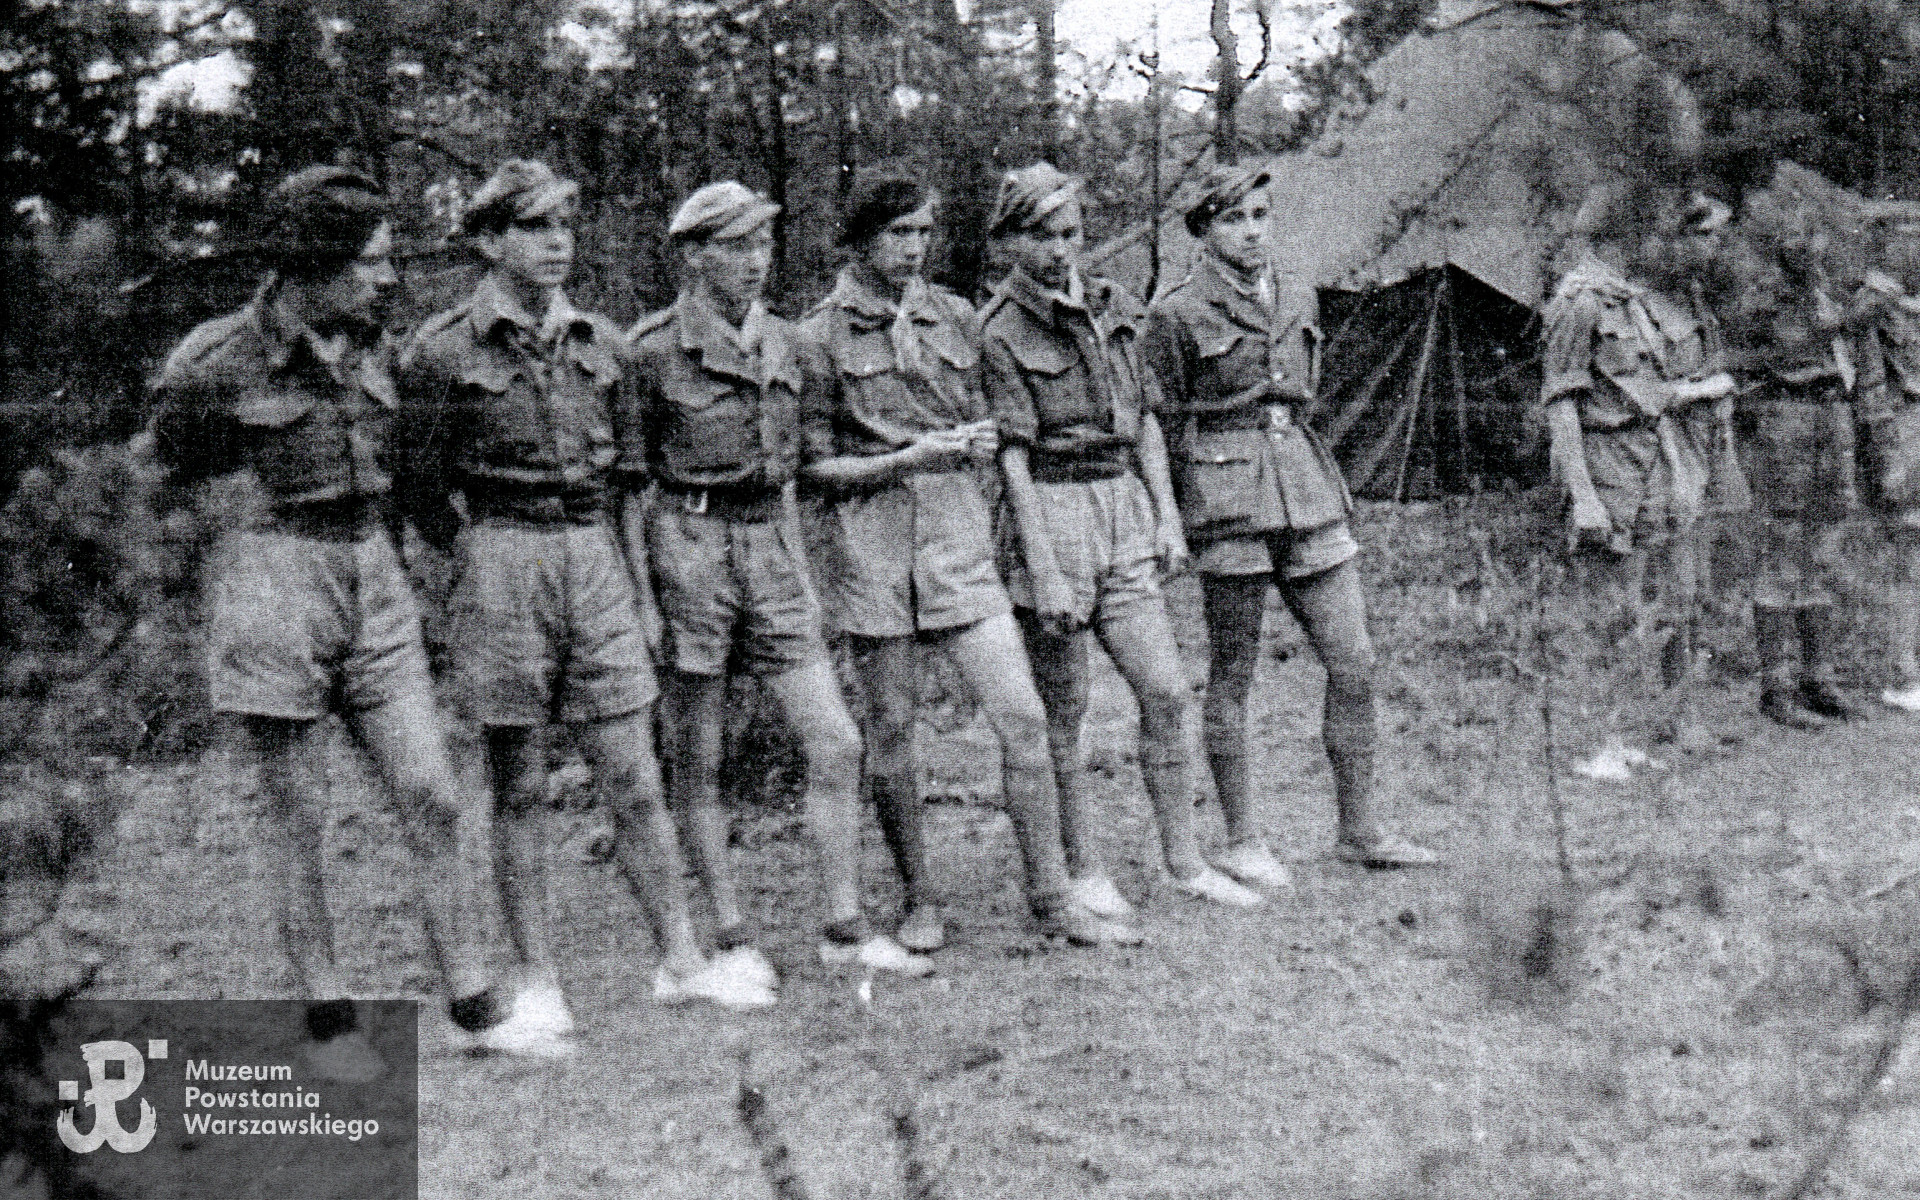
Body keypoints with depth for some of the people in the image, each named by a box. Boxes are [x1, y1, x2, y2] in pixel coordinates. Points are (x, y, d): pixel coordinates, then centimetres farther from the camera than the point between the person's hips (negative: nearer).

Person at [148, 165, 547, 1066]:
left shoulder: (370, 348, 7)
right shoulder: (218, 363, -10)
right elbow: (176, 481, 4)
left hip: (374, 582, 5)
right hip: (274, 585, -5)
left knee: (432, 798, 1)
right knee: (298, 814, 3)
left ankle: (472, 1000, 10)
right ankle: (327, 1016, 16)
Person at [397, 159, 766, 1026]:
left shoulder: (600, 342, 10)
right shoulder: (442, 350, -3)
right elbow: (421, 487, 3)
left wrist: (629, 557, 12)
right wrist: (479, 558, 2)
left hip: (597, 558, 3)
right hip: (503, 562, -3)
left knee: (634, 779, 3)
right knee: (519, 787, 3)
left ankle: (681, 961, 10)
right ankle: (536, 980, 12)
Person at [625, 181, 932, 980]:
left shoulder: (782, 344, 10)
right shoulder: (653, 350, -7)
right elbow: (628, 478, -4)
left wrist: (803, 572, 16)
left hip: (772, 544, 5)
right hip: (689, 545, -5)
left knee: (836, 742, 0)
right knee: (698, 761, 4)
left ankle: (844, 929, 10)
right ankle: (731, 937, 15)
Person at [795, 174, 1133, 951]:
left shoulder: (955, 318, 12)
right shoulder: (821, 338, 0)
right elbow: (812, 468, -2)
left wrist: (979, 445, 0)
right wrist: (904, 459, -13)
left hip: (959, 533, 3)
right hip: (871, 542, -3)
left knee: (1022, 716, -6)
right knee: (889, 728, 3)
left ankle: (1050, 896, 4)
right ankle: (919, 901, 19)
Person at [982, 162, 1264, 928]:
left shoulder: (1113, 309, 11)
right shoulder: (1001, 332, -8)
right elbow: (1012, 455, -12)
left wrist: (1167, 513, 9)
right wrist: (1043, 570, -17)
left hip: (1124, 510, 6)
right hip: (1050, 514, -6)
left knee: (1166, 690, 2)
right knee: (1063, 710, 3)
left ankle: (1184, 860, 13)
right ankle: (1082, 871, 15)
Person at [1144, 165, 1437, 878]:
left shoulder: (1297, 305, 15)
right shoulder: (1179, 315, -3)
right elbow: (1166, 425, 0)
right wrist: (1171, 523, -3)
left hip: (1305, 486, 6)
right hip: (1228, 499, -6)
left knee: (1355, 663, 2)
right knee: (1232, 677, 1)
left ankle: (1358, 831, 13)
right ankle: (1241, 843, 12)